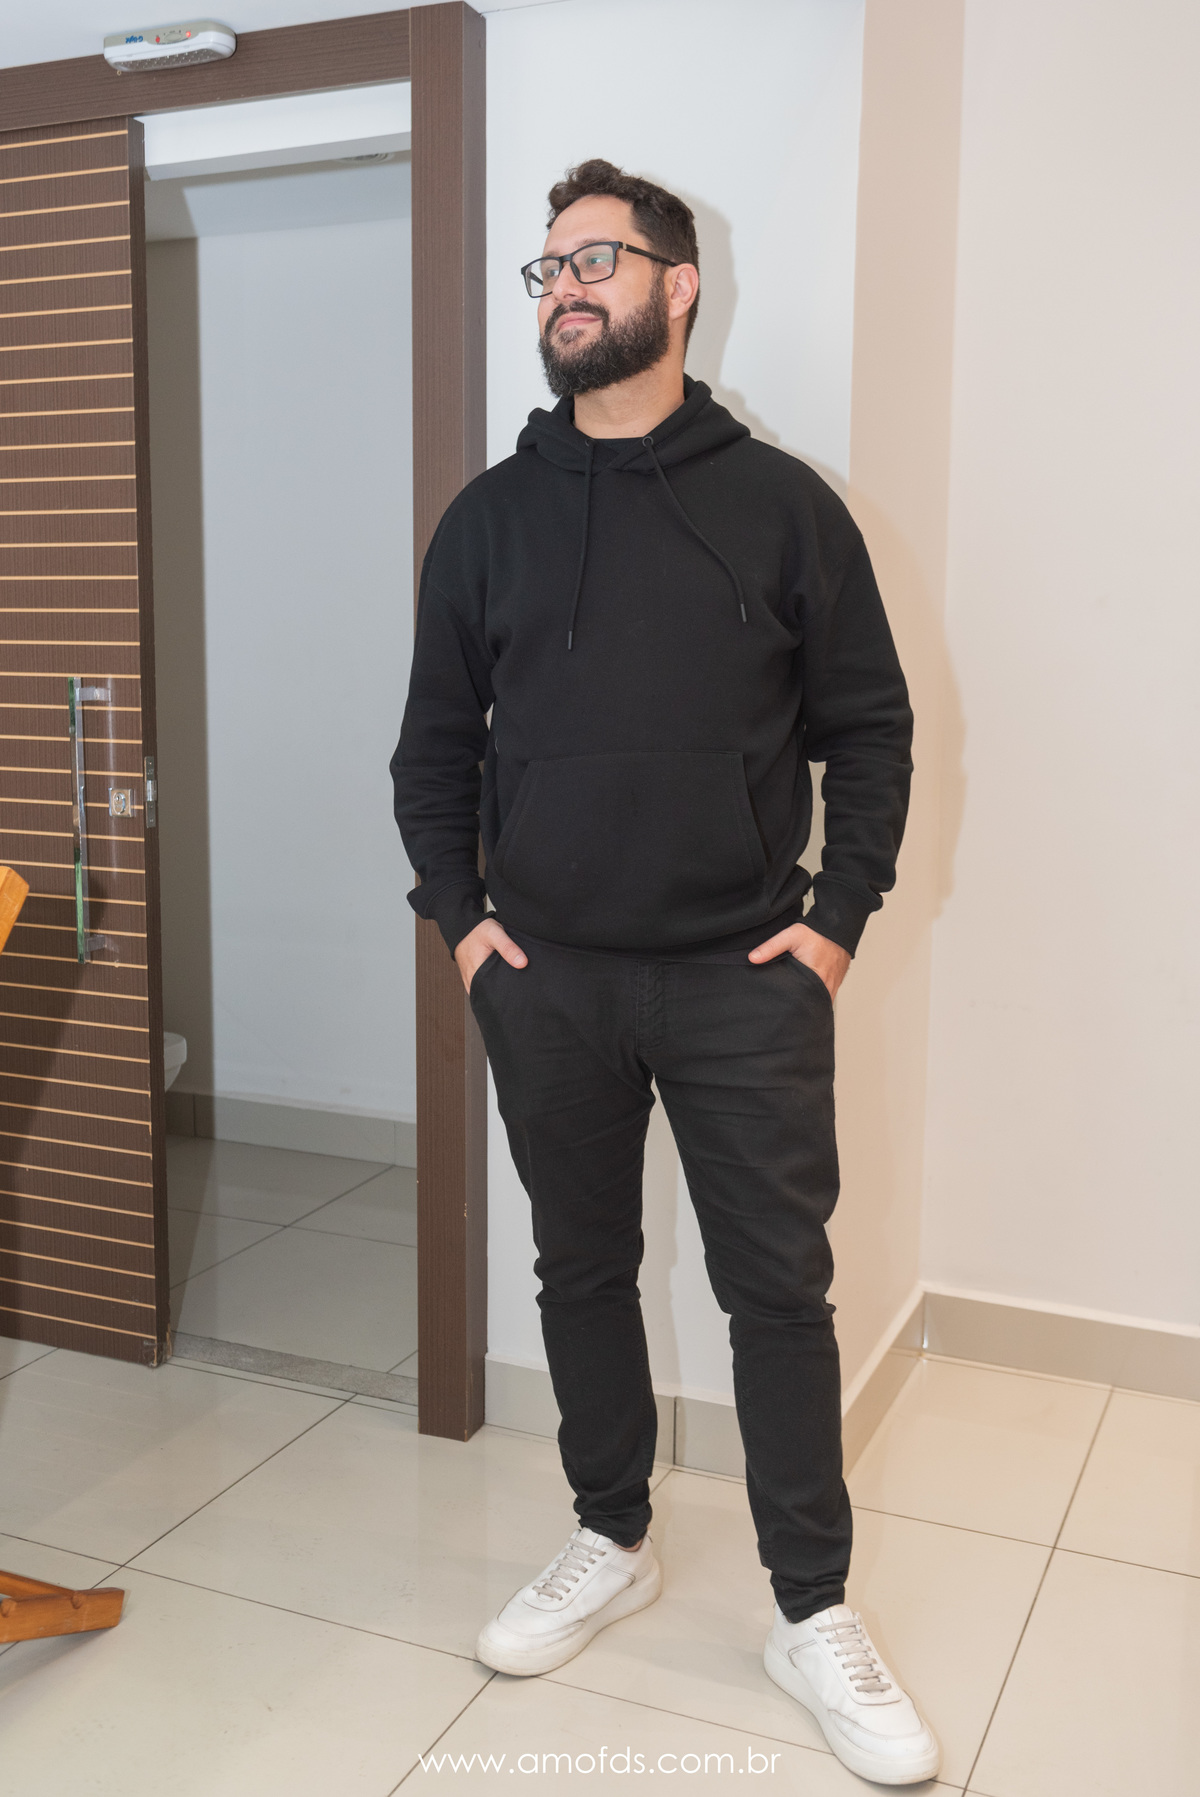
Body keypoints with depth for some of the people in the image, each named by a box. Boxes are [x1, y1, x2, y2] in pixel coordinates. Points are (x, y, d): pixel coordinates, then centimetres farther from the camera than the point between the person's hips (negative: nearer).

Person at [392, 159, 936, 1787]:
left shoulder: (781, 504, 0)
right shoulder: (490, 516, 7)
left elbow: (870, 728, 3)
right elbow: (435, 743, 11)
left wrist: (839, 916, -5)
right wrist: (456, 916, 1)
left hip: (744, 981, -2)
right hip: (548, 981, 3)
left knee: (780, 1287, 4)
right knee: (582, 1268, 14)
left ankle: (813, 1613, 20)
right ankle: (612, 1543, 34)